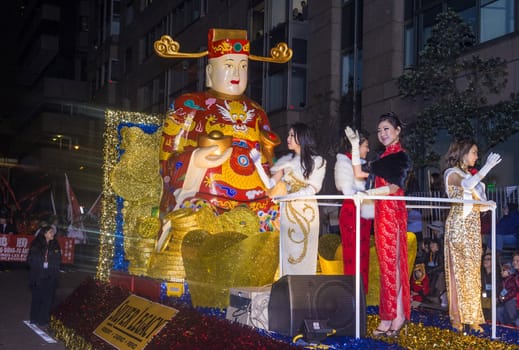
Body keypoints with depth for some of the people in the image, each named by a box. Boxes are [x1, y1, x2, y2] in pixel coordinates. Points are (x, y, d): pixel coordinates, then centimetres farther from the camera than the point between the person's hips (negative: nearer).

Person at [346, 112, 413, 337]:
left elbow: (394, 187, -17)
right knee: (391, 263, 6)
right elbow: (359, 173, 15)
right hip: (382, 212, 8)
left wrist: (368, 193, -28)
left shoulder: (401, 157, -6)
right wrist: (355, 145, 13)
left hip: (393, 212, -8)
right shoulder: (384, 157, 18)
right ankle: (398, 315, 9)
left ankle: (389, 318, -4)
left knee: (389, 262, -7)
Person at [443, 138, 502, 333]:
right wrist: (487, 167, -23)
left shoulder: (470, 175, 20)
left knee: (472, 271, 4)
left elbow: (480, 204, 19)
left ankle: (471, 317, 6)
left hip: (473, 227, 7)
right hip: (458, 225, -7)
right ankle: (458, 317, -5)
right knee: (459, 269, -8)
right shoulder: (452, 173, -3)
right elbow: (466, 185, -26)